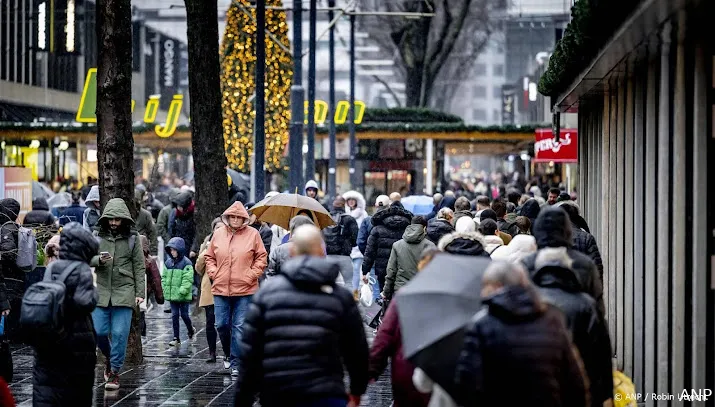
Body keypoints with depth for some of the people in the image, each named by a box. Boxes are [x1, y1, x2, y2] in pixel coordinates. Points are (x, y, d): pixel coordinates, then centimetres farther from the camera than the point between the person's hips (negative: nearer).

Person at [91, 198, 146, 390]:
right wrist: (99, 260, -17)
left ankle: (115, 371, 5)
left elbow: (139, 267, 2)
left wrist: (139, 292, -2)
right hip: (101, 291, 2)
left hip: (124, 292, -2)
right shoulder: (98, 237, 6)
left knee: (119, 334, -4)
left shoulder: (132, 238, 1)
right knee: (98, 331, -1)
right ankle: (109, 357, 27)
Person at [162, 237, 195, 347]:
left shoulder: (186, 263, -10)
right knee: (174, 315, 5)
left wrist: (182, 291, -21)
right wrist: (165, 289, 3)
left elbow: (188, 279, -14)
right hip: (172, 295, 5)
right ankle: (176, 338, 7)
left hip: (183, 296, -5)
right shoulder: (168, 262, 8)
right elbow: (164, 277, 14)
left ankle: (191, 331, 31)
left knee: (184, 315, 4)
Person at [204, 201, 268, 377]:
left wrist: (252, 275, -6)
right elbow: (210, 257, 15)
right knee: (221, 325, 4)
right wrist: (213, 273, 1)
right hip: (221, 288, 3)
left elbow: (261, 257, 4)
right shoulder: (218, 233, 7)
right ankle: (229, 354, 27)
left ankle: (236, 363, 4)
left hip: (245, 289, -3)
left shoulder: (253, 234, 0)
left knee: (239, 326, -2)